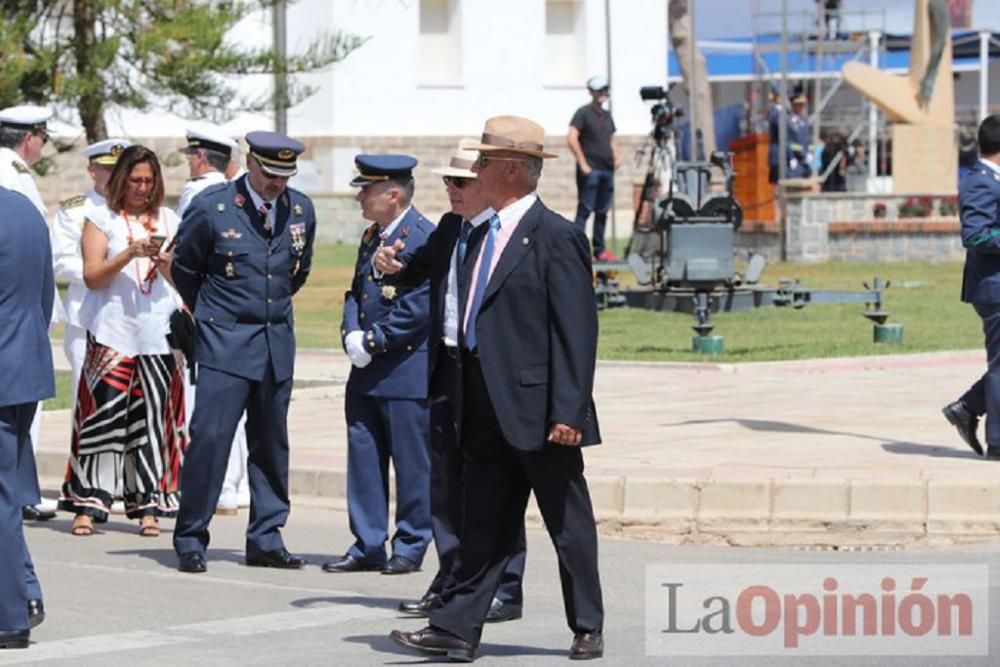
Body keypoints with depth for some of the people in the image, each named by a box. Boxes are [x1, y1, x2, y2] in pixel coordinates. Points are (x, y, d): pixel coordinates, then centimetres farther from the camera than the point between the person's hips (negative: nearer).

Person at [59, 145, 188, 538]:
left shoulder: (168, 221, 15)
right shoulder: (102, 219, 6)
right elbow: (92, 277, -3)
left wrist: (163, 259, -5)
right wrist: (128, 255, -16)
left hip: (158, 331, 3)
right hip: (113, 330, -3)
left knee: (152, 417, 1)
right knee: (105, 414, -9)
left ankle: (148, 505, 5)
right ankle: (88, 502, -6)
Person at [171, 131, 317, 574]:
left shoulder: (301, 210, 4)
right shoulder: (210, 208, -9)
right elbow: (184, 269, 5)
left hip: (277, 342, 5)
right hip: (225, 342, -5)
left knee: (271, 444, 7)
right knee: (209, 438, -10)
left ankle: (266, 540, 14)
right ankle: (190, 541, -2)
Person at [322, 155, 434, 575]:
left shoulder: (425, 238, -13)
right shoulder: (373, 236, 14)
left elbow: (419, 306, -19)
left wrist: (372, 341, -16)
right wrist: (351, 335, -1)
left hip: (406, 372, -8)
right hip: (366, 372, 8)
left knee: (411, 463, 2)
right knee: (364, 460, 9)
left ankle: (410, 548, 10)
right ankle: (368, 546, 16)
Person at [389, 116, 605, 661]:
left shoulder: (556, 237, -11)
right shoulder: (480, 237, 14)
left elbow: (577, 331, -14)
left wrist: (568, 411, -19)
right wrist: (463, 405, 14)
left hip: (539, 411, -8)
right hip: (488, 414, 8)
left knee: (569, 523, 5)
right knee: (482, 525, 7)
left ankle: (588, 629, 14)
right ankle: (457, 628, 8)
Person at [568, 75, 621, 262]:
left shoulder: (607, 115, 17)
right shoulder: (583, 113, -5)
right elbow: (571, 139, -13)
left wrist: (617, 155, 8)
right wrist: (583, 164, -16)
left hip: (607, 170, 7)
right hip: (590, 170, -7)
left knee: (602, 212, 9)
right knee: (585, 210, -10)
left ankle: (599, 249, 15)